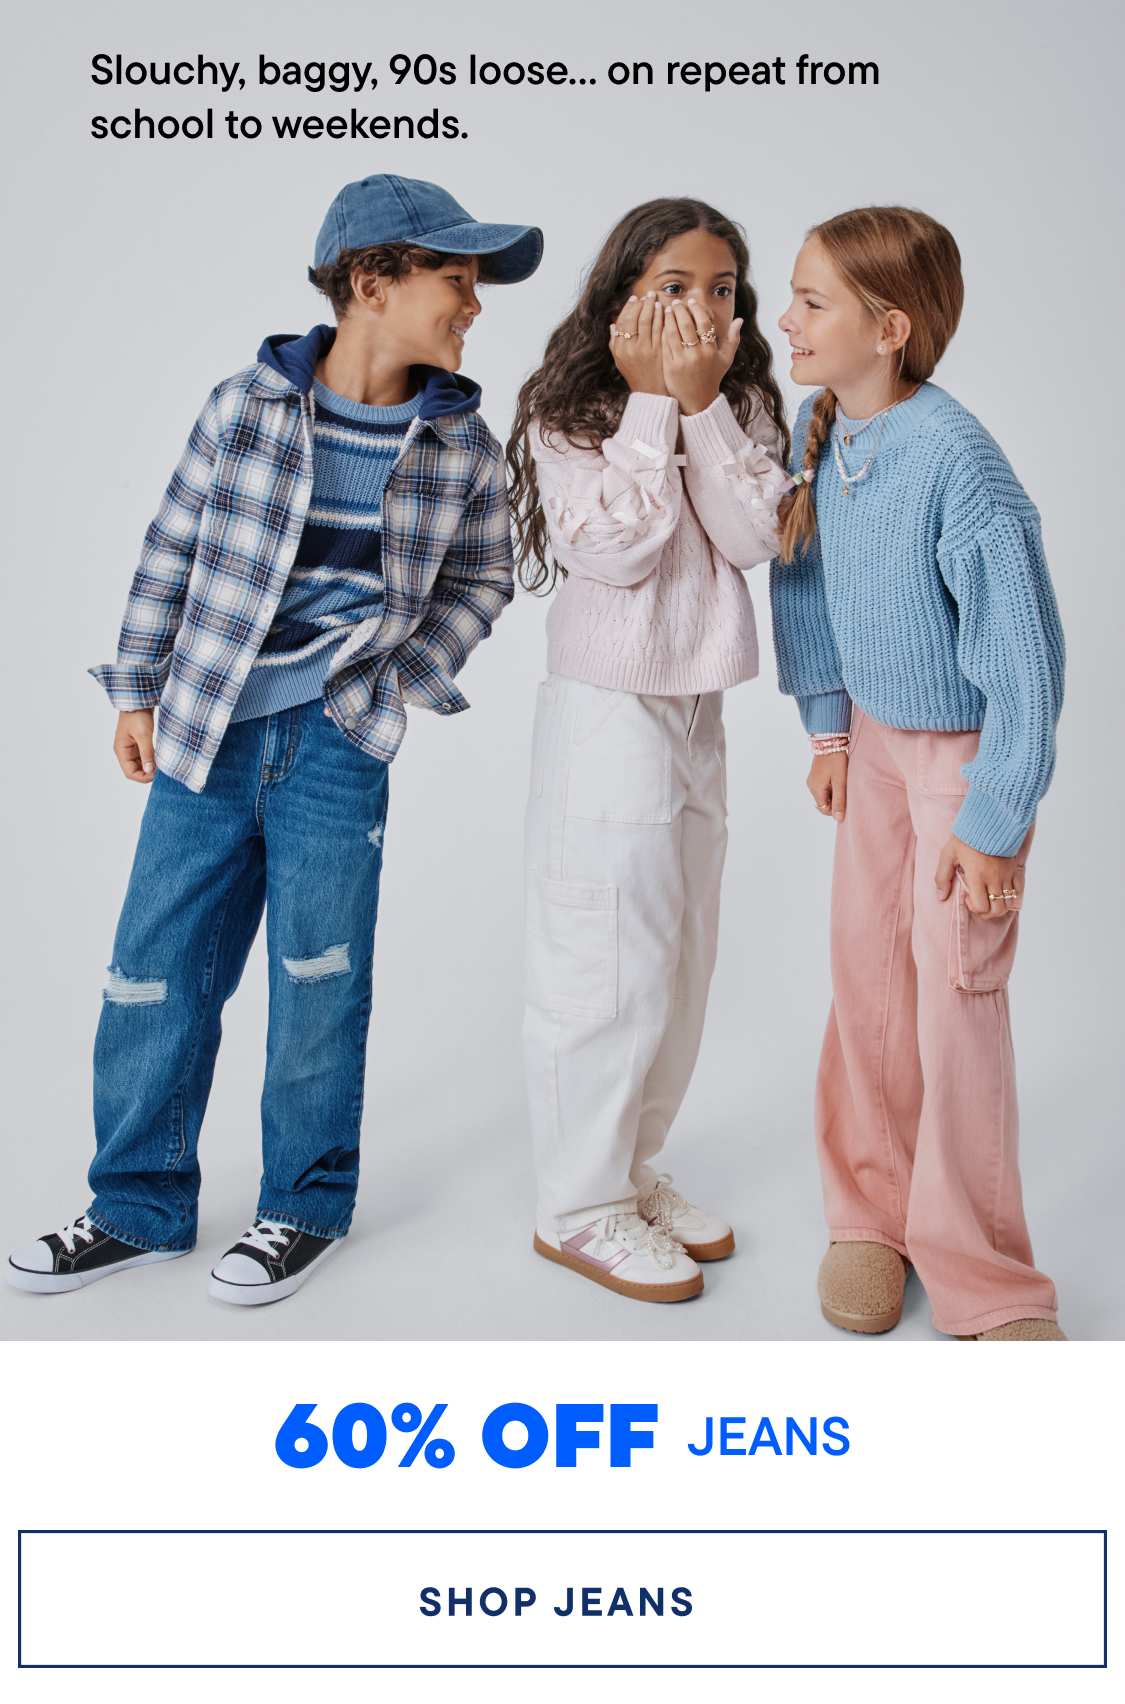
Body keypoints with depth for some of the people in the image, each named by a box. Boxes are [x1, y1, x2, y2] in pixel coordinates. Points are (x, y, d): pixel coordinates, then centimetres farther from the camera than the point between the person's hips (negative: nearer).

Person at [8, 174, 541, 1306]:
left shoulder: (461, 441, 1)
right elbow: (173, 553, 7)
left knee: (318, 988, 6)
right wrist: (136, 692, 7)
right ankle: (139, 1208, 25)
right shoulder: (247, 405, -1)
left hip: (336, 748, 0)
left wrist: (395, 685, 1)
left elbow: (479, 580, 12)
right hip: (204, 738, 1)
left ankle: (306, 1207, 27)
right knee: (154, 976, 7)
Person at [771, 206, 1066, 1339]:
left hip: (967, 747, -6)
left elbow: (1022, 651, -24)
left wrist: (993, 821, -19)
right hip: (876, 736, 6)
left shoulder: (956, 461, -28)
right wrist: (827, 725, 9)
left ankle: (980, 1279, 14)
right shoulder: (818, 427, -7)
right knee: (865, 971, 9)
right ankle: (871, 1212, 28)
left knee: (956, 992, -3)